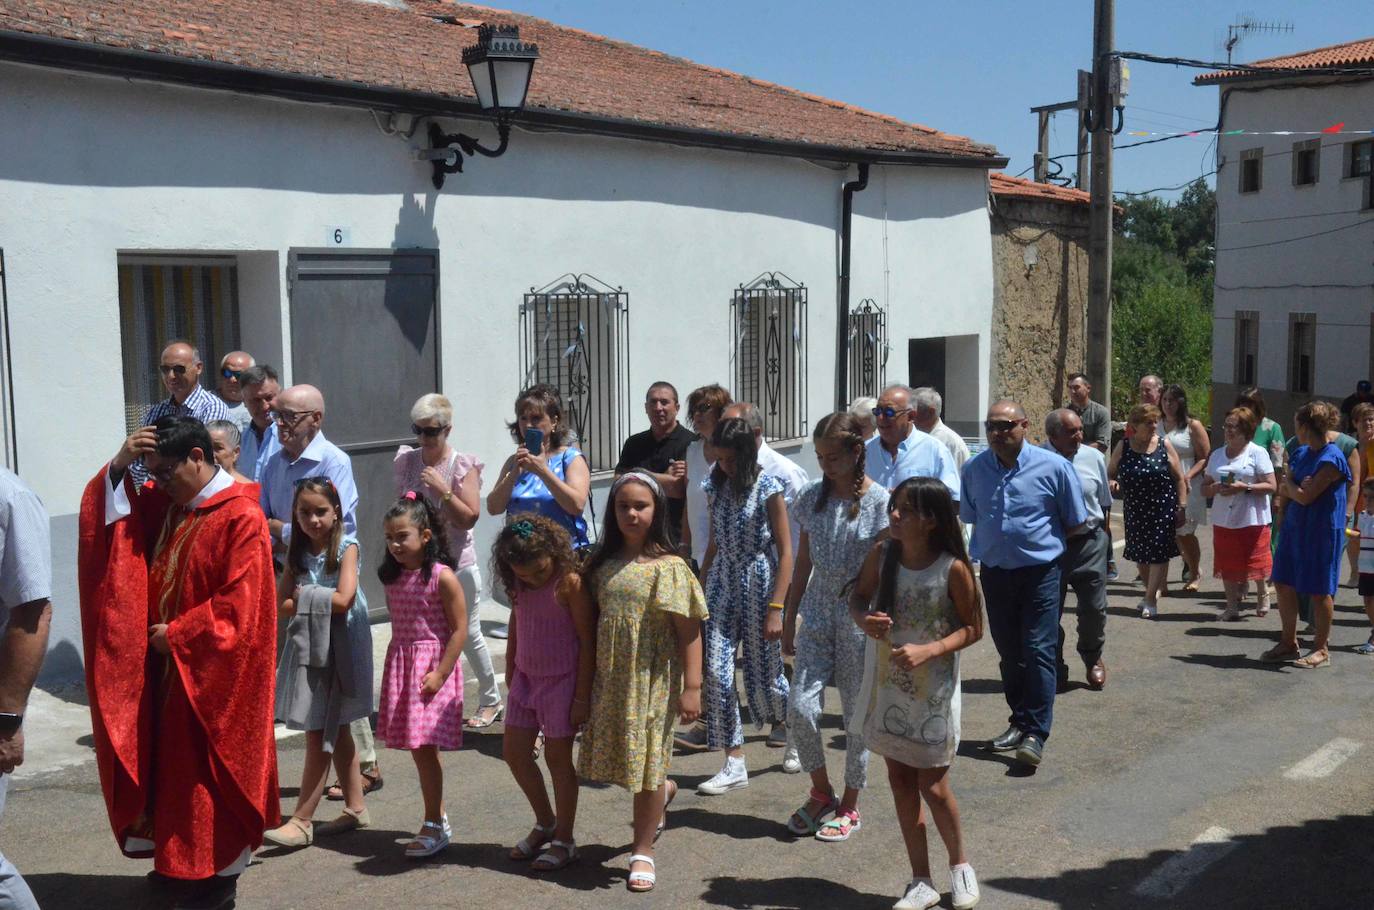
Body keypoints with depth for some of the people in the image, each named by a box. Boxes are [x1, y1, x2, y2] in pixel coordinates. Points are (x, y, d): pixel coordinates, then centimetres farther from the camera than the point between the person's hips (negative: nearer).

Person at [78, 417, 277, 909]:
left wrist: (176, 635, -15)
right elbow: (111, 514, 12)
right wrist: (119, 465, -5)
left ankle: (222, 871, 17)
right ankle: (182, 862, 28)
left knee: (213, 770, 4)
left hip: (213, 671, -7)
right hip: (168, 664, 7)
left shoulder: (241, 517, -18)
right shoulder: (167, 504, 5)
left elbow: (238, 607, -21)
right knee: (172, 768, 14)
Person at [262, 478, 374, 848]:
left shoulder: (346, 548, -8)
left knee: (319, 735, -6)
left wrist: (305, 597, -7)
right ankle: (355, 808, 24)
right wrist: (320, 602, -15)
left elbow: (344, 600, -19)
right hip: (307, 646, 7)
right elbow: (281, 604, 0)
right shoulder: (298, 553, 9)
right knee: (334, 731, 13)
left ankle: (302, 821, -3)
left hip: (338, 647, -7)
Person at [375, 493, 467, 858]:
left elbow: (459, 629, -13)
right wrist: (398, 669, 10)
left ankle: (434, 825, 4)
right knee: (419, 750, 11)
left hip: (432, 667, -7)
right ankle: (438, 820, 23)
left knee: (423, 746, -7)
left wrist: (440, 673, -17)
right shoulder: (393, 577, 8)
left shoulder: (442, 577, -13)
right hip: (400, 664, 7)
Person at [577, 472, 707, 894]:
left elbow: (689, 631, -13)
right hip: (609, 677, 5)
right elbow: (592, 619, 9)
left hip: (651, 679, -5)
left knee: (646, 762, 4)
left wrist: (692, 687, -16)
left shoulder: (668, 567, -12)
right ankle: (663, 792, 46)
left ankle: (643, 850, 18)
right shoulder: (601, 563, 3)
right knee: (619, 758, 14)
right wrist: (589, 675, 6)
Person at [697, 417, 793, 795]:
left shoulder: (768, 488, -9)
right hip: (722, 585, 4)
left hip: (758, 585, -4)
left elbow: (785, 553, -10)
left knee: (763, 677, 5)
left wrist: (775, 608, -15)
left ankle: (783, 720, 40)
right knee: (716, 672, -6)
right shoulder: (716, 485, 6)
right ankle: (734, 764, 1)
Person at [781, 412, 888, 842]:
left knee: (857, 714, 6)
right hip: (817, 615, 4)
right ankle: (821, 793, 18)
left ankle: (849, 806, 23)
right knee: (800, 707, -5)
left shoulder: (879, 503, -8)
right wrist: (789, 620, 11)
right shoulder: (813, 496, 5)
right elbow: (803, 562, 11)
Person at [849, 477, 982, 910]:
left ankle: (960, 863, 31)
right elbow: (858, 598, 7)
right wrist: (865, 620, -15)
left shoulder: (953, 568, -17)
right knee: (900, 780, 10)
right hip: (888, 685, 4)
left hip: (933, 691, -4)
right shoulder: (882, 555, -7)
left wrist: (928, 650, -23)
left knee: (932, 786, 2)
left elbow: (972, 628, -9)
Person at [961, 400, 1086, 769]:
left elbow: (1076, 524, 2)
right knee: (1008, 652, 13)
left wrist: (1043, 541, 6)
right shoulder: (974, 469, 0)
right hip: (994, 572, 4)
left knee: (1038, 651, -7)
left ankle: (1035, 733, -2)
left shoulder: (1053, 467, -9)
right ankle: (1020, 721, 28)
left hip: (1040, 571, -4)